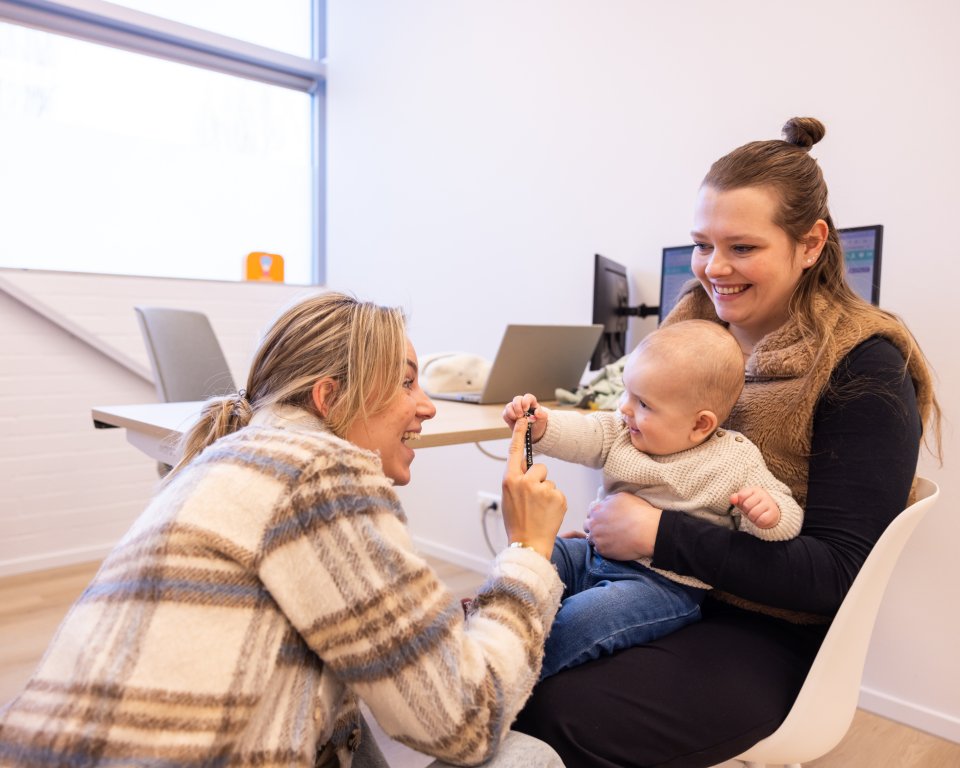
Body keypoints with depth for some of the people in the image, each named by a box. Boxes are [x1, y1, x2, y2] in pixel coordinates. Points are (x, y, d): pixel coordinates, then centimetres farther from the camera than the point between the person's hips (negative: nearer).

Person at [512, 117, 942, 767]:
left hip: (768, 633, -5)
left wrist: (661, 534, -23)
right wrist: (614, 527, -5)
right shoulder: (694, 324, 3)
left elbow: (837, 573, -17)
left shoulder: (864, 370, -14)